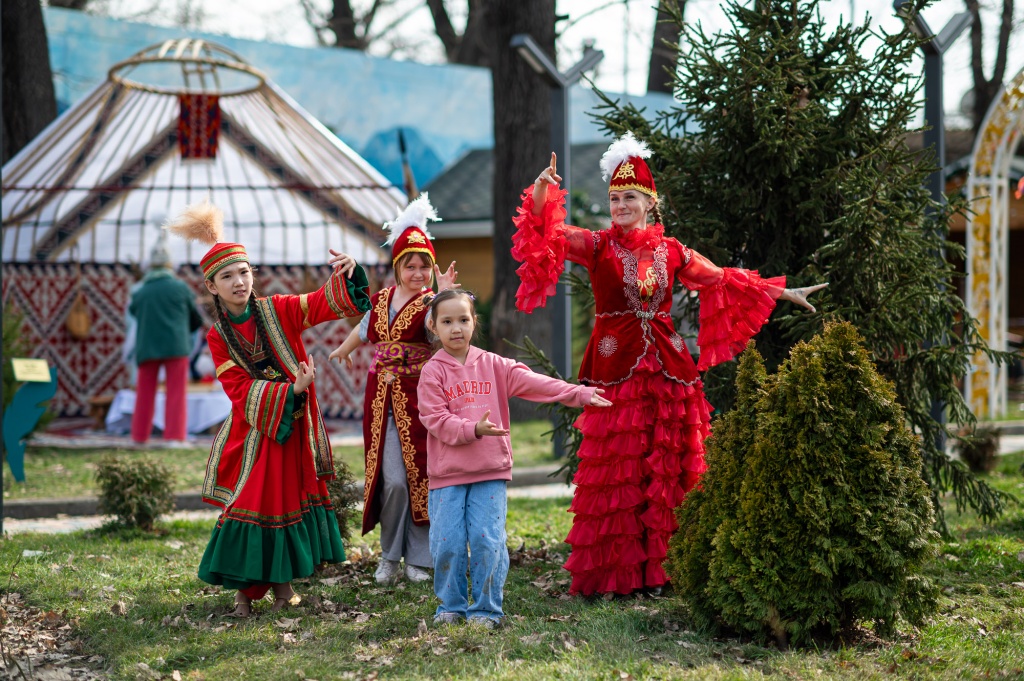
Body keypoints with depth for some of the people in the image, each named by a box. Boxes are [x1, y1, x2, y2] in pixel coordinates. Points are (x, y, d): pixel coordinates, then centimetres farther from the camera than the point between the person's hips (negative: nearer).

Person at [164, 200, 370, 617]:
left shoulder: (277, 311, -4)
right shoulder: (217, 337, -5)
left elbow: (329, 303, -10)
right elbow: (240, 390, -11)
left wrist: (345, 276, -31)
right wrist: (290, 390, -23)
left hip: (296, 426, 2)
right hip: (253, 430, -2)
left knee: (292, 496, 8)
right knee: (250, 503, -5)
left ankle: (283, 579, 23)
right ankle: (245, 590, 5)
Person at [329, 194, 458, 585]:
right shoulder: (380, 300, 9)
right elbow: (364, 329, 31)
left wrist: (442, 295, -44)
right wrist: (343, 351, 49)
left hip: (418, 398, -3)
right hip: (381, 398, 3)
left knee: (420, 477, 1)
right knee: (393, 480, -4)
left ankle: (418, 559, 14)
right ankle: (390, 557, 13)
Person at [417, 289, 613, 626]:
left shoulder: (492, 365, 6)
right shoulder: (433, 372, -1)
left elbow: (533, 382, -2)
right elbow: (436, 420, -10)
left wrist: (578, 394, -12)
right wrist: (474, 429, -24)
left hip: (490, 471, 1)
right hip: (446, 473, -1)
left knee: (487, 541, -4)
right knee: (447, 543, -2)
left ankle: (486, 608, 7)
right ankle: (450, 606, 16)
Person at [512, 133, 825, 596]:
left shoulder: (671, 252, 11)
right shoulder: (597, 246, 3)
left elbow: (723, 280, 19)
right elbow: (549, 234, -10)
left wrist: (785, 292, 22)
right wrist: (542, 191, -28)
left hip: (665, 367, 3)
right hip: (615, 366, -3)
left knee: (668, 469, 2)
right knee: (615, 471, -5)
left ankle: (659, 567, 8)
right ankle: (611, 571, 0)